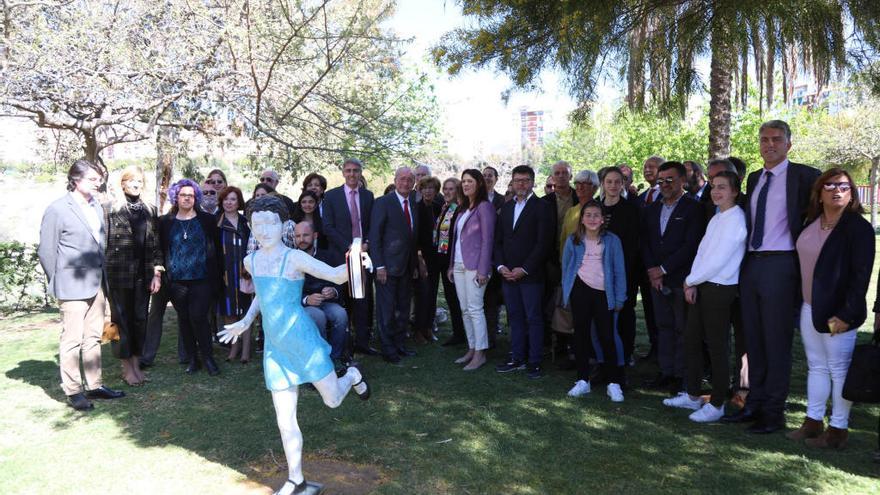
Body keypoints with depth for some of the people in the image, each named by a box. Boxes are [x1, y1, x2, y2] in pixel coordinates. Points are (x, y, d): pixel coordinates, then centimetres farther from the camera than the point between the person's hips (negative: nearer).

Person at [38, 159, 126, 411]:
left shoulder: (96, 206, 9)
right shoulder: (58, 209, -9)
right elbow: (46, 250, -6)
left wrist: (102, 275, 13)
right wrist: (58, 282, -1)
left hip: (97, 284, 7)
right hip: (72, 286, -7)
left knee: (93, 338, 13)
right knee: (72, 340, 1)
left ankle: (94, 385, 23)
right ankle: (73, 391, 12)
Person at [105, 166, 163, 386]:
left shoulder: (150, 211, 10)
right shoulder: (112, 210, -2)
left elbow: (156, 244, 10)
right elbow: (105, 244, -3)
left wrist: (157, 273, 5)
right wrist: (103, 275, -6)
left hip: (143, 275, 4)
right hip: (119, 274, -3)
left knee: (140, 319, 8)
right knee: (121, 319, 3)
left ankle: (136, 363, 20)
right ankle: (126, 367, 13)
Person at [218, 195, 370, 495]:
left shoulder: (295, 258, -15)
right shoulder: (251, 261, 3)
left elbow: (336, 276, -21)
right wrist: (246, 321, 13)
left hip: (302, 339, -4)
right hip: (274, 347, 5)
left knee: (332, 401, 7)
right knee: (285, 420, 9)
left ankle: (352, 375, 41)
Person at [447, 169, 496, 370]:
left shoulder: (484, 207, -7)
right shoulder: (463, 209, 17)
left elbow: (487, 240, -12)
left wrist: (483, 270, -16)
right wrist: (451, 265, 14)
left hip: (474, 265, -8)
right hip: (459, 265, 8)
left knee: (475, 309, -7)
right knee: (465, 309, 9)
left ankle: (480, 353, -1)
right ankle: (471, 349, 17)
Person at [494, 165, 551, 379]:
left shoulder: (542, 207, -4)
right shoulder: (506, 207, 15)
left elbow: (543, 243, -11)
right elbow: (498, 240, 14)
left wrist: (524, 269, -14)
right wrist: (500, 265, -1)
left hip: (531, 274, -5)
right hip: (507, 273, 5)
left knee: (534, 318, 1)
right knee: (515, 317, 11)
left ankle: (534, 362, 9)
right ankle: (517, 358, 19)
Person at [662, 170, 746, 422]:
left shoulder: (735, 219, -14)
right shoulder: (716, 219, 14)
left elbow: (718, 260, -19)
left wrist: (690, 281, -8)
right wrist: (693, 284, -2)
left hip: (720, 289, -8)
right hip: (701, 287, 8)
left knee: (717, 347, 2)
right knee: (691, 340, 14)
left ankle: (717, 405, 15)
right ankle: (692, 396, 28)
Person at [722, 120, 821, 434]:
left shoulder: (803, 176, -5)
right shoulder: (754, 179, 14)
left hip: (780, 266, -6)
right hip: (751, 264, 6)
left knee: (777, 341, 1)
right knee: (753, 338, 12)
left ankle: (774, 412, 12)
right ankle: (755, 404, 24)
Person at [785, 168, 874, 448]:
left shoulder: (859, 227, -10)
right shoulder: (811, 223, 9)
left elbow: (861, 275, -13)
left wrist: (846, 314, -17)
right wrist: (800, 303, 9)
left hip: (837, 312, -7)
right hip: (809, 308, 7)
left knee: (839, 370, 2)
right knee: (816, 366, 14)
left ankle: (838, 431, 12)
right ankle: (813, 423, 24)